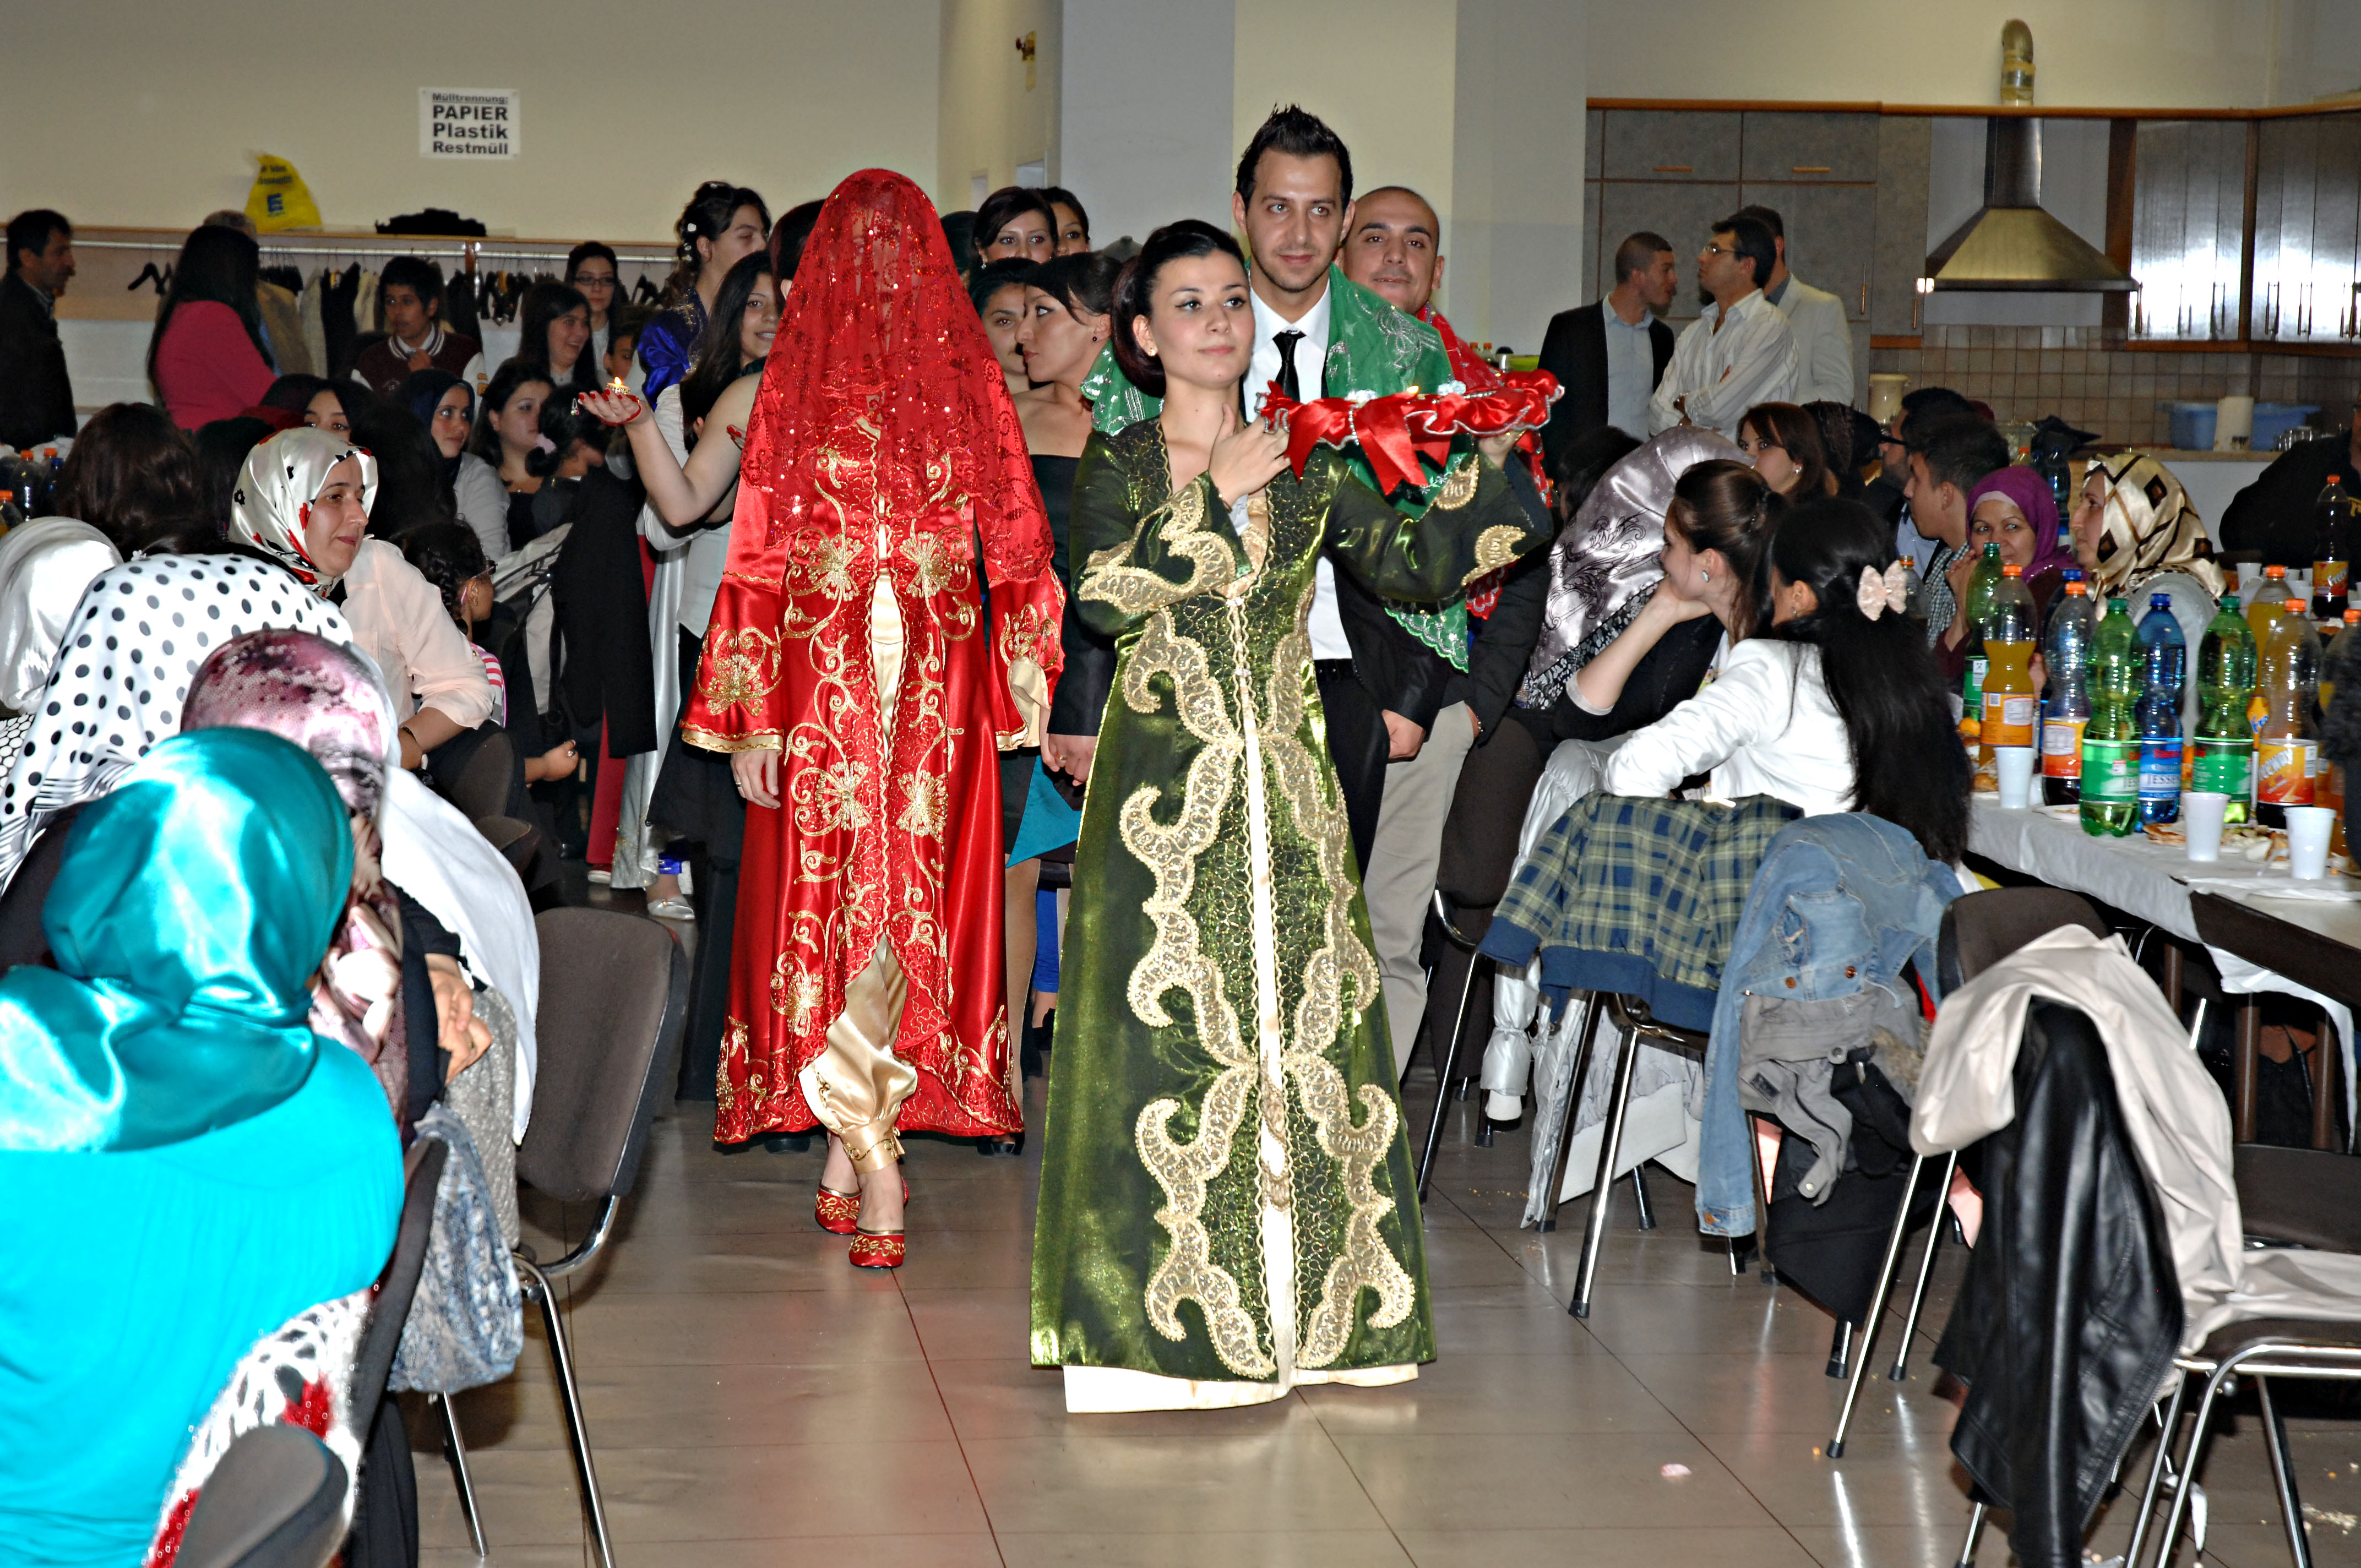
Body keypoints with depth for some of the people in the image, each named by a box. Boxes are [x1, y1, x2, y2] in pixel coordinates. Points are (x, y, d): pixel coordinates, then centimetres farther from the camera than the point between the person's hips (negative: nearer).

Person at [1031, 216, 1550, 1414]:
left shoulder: (1308, 467, 11)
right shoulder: (1119, 465, 2)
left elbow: (1417, 569, 8)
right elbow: (1105, 597, -15)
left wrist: (1487, 463, 0)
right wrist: (1215, 498, -15)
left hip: (1286, 785, 3)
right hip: (1166, 780, -3)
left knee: (1303, 1019, 2)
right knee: (1172, 1023, -6)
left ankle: (1306, 1298, 10)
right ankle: (1171, 1305, 1)